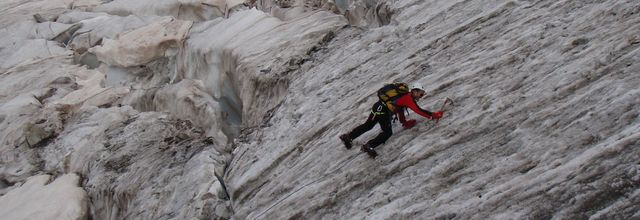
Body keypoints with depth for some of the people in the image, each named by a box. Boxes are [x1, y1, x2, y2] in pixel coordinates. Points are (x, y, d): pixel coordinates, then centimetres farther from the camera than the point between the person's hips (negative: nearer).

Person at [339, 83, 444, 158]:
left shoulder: (405, 96, 21)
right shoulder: (409, 98, -7)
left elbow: (400, 109, 29)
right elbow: (419, 111, -12)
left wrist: (404, 122, 29)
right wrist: (433, 115, -7)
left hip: (378, 106, 10)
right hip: (383, 110, -10)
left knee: (367, 126, 21)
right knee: (387, 132, -10)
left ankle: (348, 137, 25)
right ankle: (369, 145, -21)